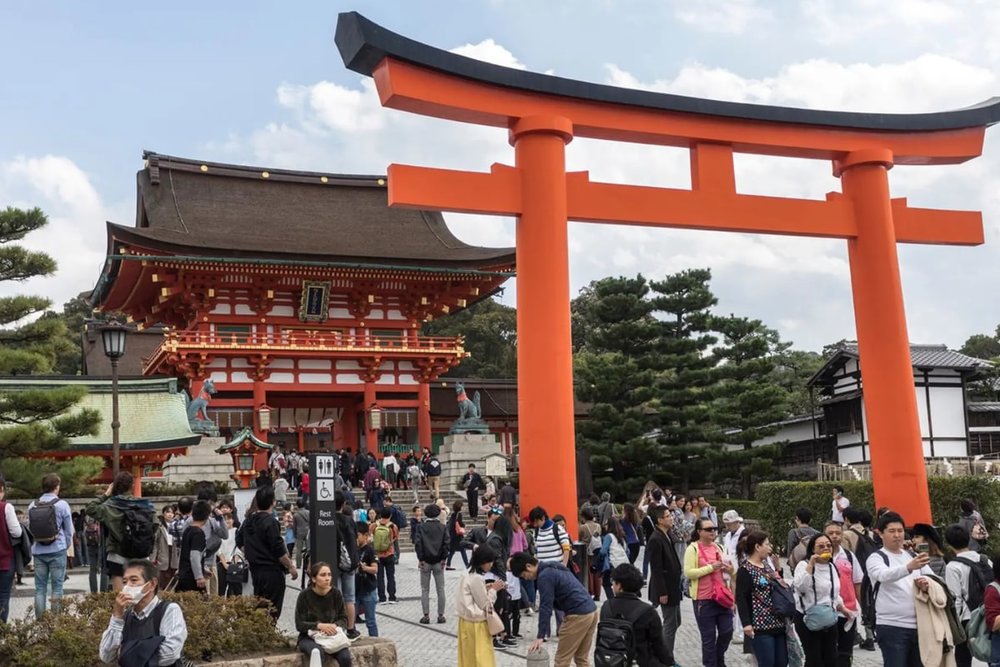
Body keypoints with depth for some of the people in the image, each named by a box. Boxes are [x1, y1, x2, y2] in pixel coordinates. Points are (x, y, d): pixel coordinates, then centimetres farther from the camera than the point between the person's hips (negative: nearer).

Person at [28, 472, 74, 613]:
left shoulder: (32, 506, 1)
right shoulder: (62, 505, -7)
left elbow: (29, 528, 5)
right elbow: (69, 530, -1)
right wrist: (66, 546, 14)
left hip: (38, 551, 3)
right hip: (57, 550, -3)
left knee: (40, 587, 8)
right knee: (57, 587, 3)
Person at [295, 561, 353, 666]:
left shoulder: (336, 594, -2)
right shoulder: (305, 595, -8)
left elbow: (344, 619, 5)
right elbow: (299, 624, -9)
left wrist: (335, 625, -19)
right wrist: (319, 625, -25)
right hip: (309, 638, -2)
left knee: (345, 657, -27)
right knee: (317, 652, -37)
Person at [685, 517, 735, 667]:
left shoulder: (719, 547, 10)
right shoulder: (693, 548, -9)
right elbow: (688, 573, -17)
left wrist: (730, 570, -1)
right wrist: (711, 567, -21)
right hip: (704, 599, -5)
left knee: (727, 631, 9)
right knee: (708, 637, 4)